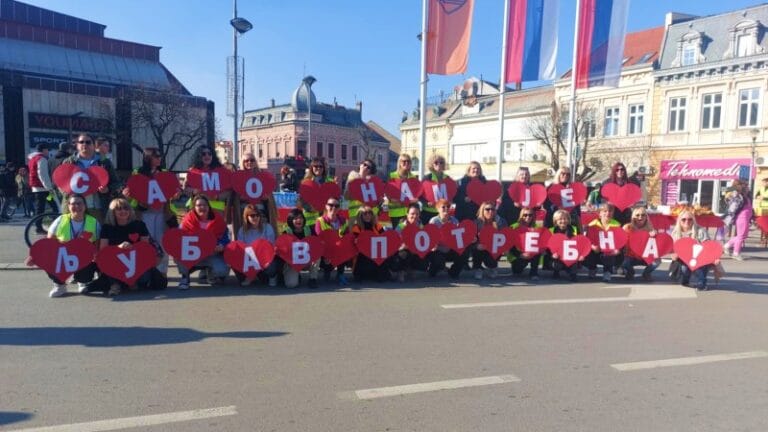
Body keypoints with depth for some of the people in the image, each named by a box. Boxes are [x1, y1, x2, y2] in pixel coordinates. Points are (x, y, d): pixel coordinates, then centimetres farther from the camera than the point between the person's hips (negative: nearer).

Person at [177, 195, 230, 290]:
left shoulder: (218, 219, -4)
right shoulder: (188, 219, -7)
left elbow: (225, 237, 0)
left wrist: (221, 246, -23)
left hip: (212, 254, 0)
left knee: (222, 270, -28)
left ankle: (207, 272, 13)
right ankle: (185, 277, -6)